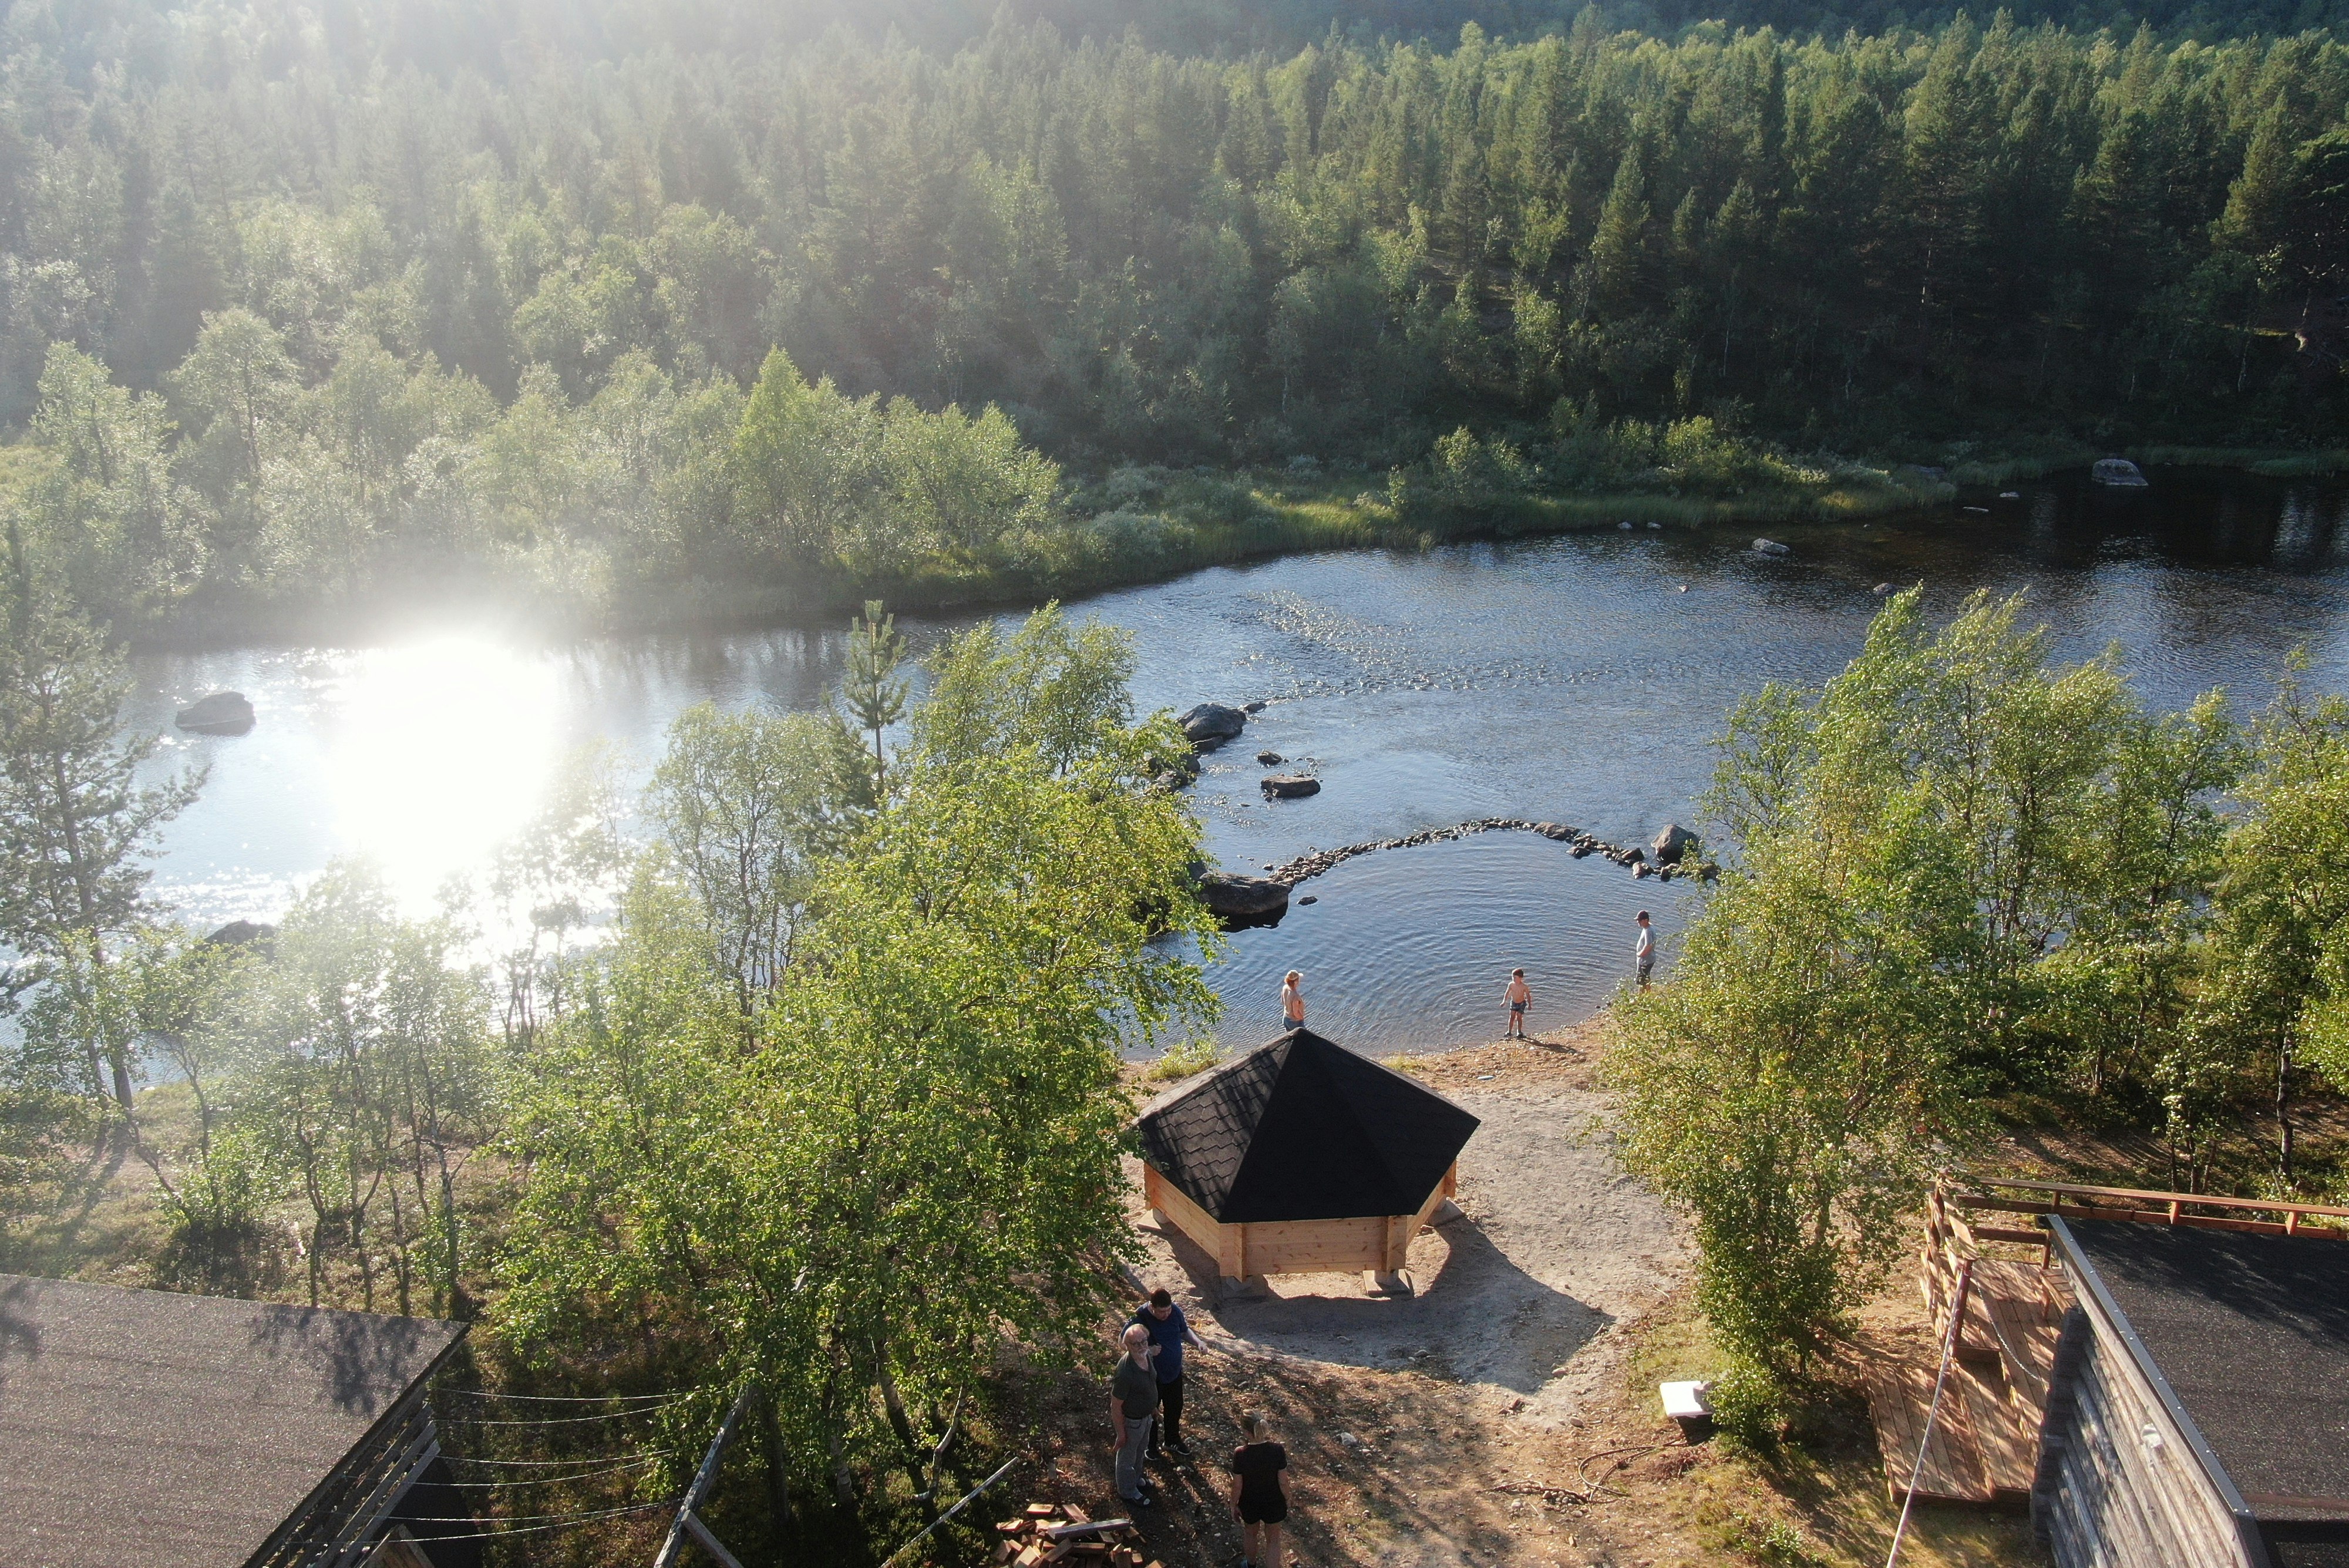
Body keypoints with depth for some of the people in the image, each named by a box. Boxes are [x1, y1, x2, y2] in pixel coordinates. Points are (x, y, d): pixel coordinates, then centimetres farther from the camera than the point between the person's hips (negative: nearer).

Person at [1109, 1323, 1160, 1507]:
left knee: (1140, 1449, 31)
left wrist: (1154, 1407, 19)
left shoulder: (1146, 1356, -14)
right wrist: (1121, 1433, -17)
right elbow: (1116, 1406, -27)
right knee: (1128, 1456, 19)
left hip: (1146, 1415, 8)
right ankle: (1128, 1492, 42)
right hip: (1131, 1421, -7)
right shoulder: (1125, 1372, -40)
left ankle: (1136, 1478, 57)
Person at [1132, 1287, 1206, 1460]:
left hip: (1174, 1370, 4)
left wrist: (1198, 1342, -14)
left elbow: (1184, 1331, 4)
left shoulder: (1175, 1311, -15)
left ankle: (1172, 1441, 46)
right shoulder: (1140, 1318, -28)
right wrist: (1147, 1351, -31)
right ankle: (1150, 1445, 40)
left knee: (1175, 1407, 23)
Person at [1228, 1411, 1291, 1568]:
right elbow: (1283, 1482, -14)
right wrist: (1287, 1501, 5)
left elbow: (1237, 1486, -16)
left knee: (1251, 1534, 31)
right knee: (1273, 1540, 23)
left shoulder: (1240, 1454, -28)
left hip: (1249, 1505, 1)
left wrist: (1234, 1505, 2)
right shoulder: (1277, 1450, -26)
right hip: (1274, 1504, -1)